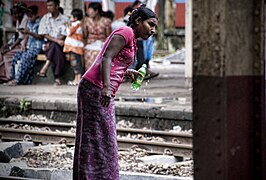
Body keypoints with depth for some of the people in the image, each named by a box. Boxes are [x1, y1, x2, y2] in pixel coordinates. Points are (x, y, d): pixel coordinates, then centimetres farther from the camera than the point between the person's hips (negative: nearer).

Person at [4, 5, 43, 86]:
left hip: (37, 46, -8)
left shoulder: (40, 22, -4)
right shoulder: (29, 23, 19)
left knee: (25, 57, -30)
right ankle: (12, 78, -16)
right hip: (28, 46, 8)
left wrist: (29, 33, -21)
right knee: (15, 57, -15)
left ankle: (17, 80, -32)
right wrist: (23, 44, -1)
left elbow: (40, 37, -11)